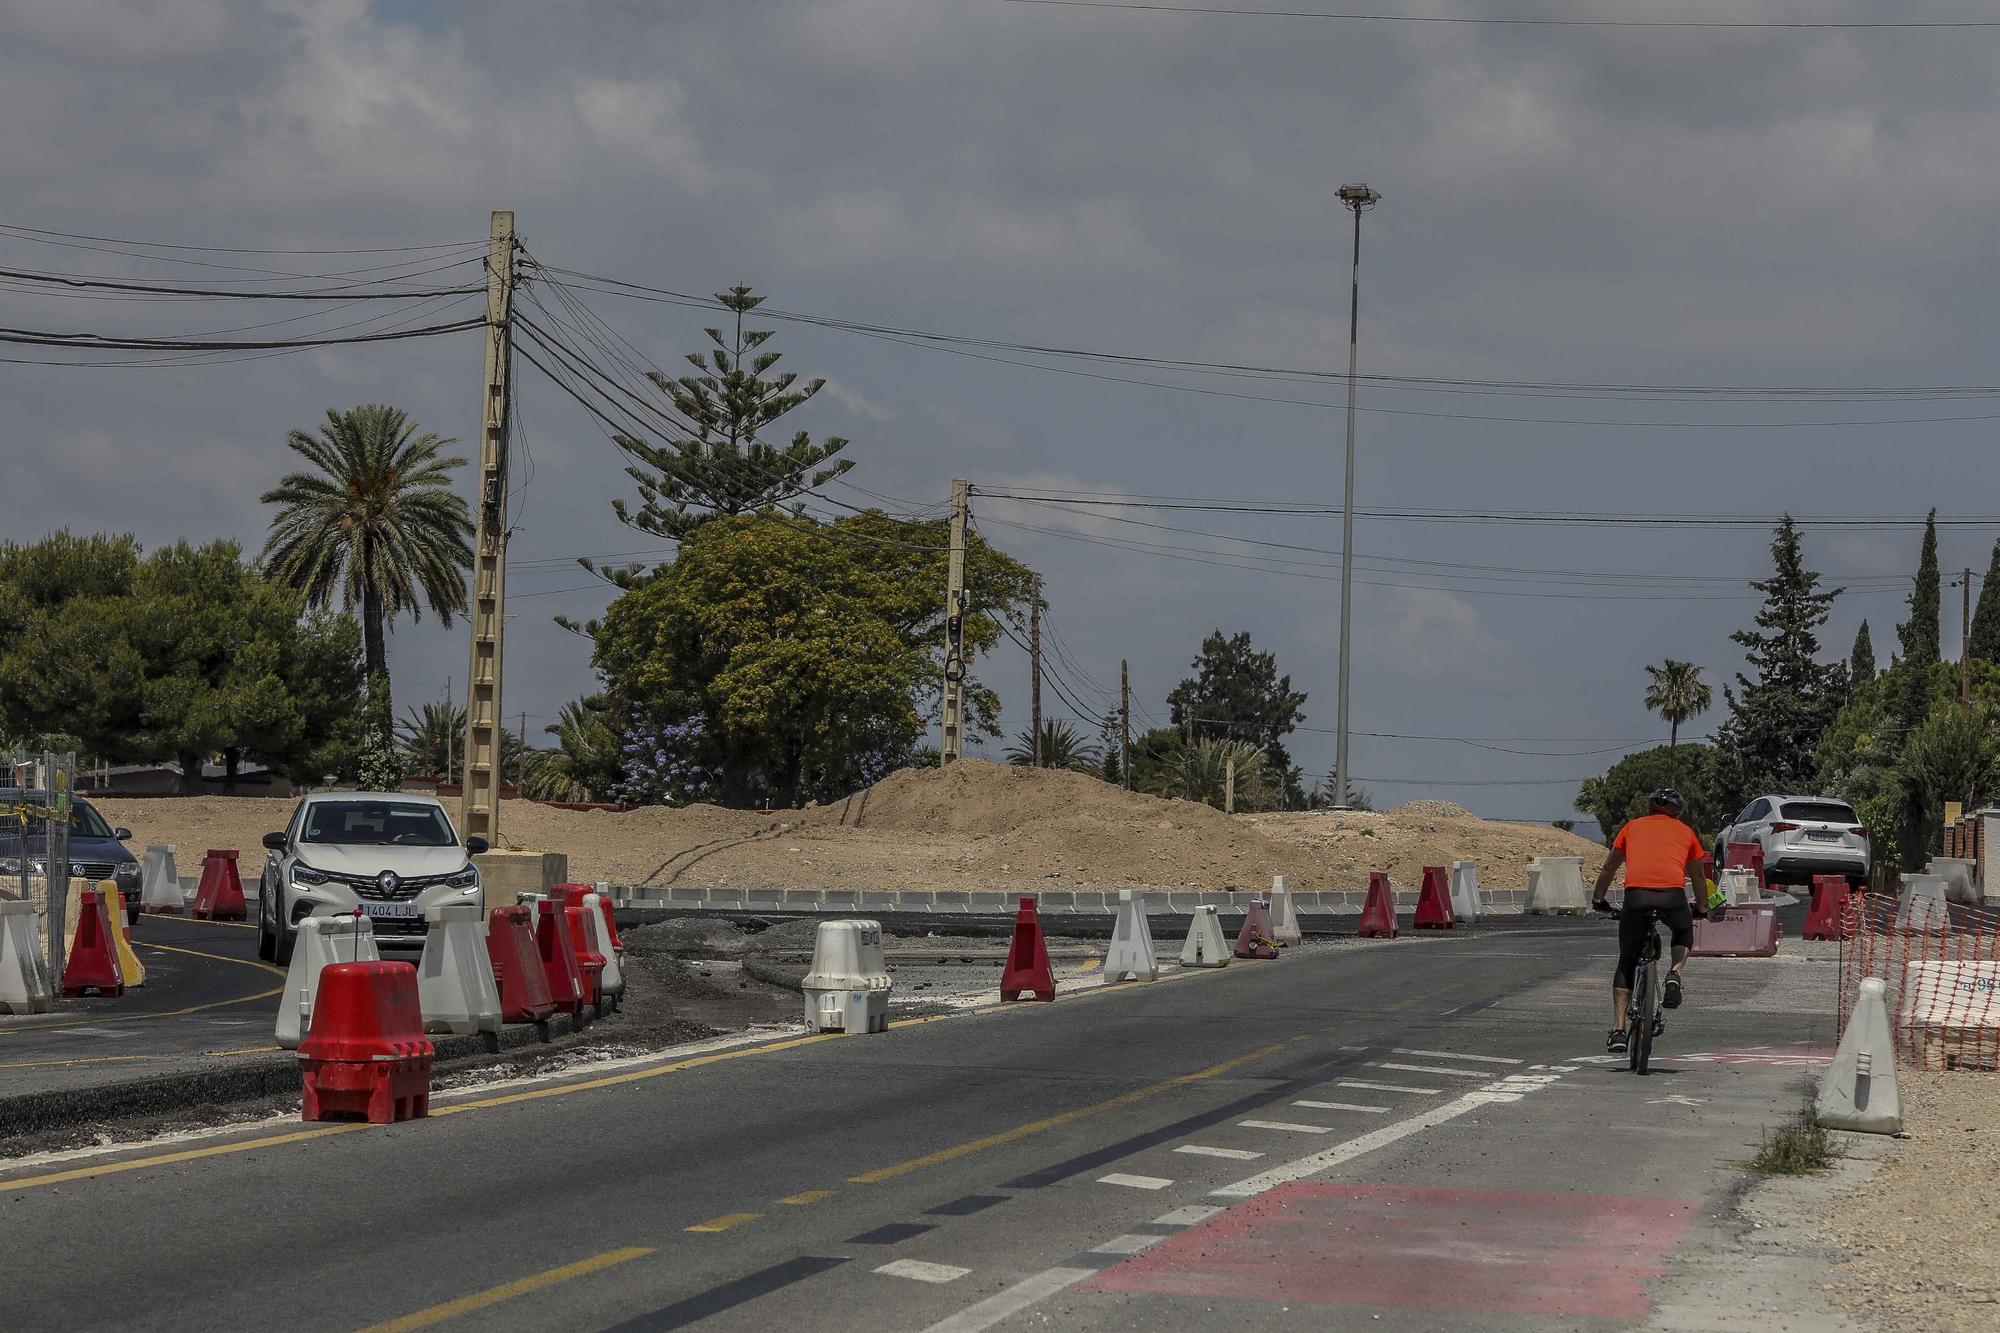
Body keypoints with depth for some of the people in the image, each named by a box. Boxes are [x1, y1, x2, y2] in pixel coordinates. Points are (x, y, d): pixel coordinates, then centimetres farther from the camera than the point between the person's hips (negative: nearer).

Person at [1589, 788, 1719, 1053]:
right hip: (1673, 894, 0)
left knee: (1626, 964, 13)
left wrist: (1598, 899, 46)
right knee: (1684, 935, 33)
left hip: (1636, 893, 0)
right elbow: (1698, 875, 37)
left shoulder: (1633, 827, 28)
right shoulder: (1685, 832, 27)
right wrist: (1703, 908, 51)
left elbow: (1609, 867, 33)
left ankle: (1618, 1030, 2)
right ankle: (1675, 974, 2)